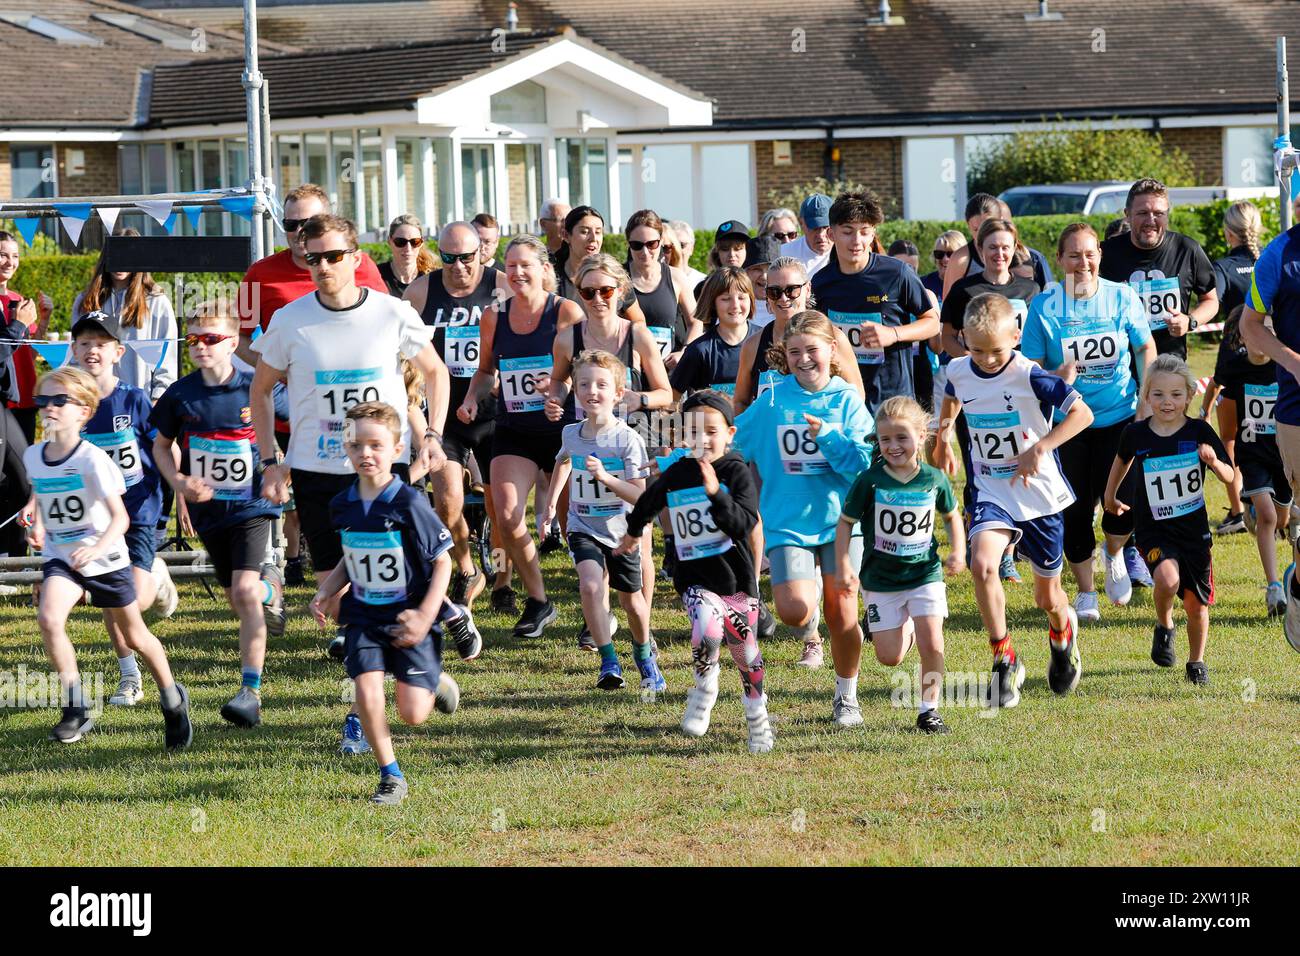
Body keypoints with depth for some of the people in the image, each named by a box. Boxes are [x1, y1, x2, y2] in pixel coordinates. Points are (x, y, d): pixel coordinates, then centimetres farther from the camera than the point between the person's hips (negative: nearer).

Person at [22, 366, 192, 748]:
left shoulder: (92, 459, -20)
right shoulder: (34, 456, -3)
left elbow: (120, 517, -25)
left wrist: (97, 548, -41)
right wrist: (37, 526, 10)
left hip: (105, 558, -3)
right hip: (60, 557, 4)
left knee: (135, 636, 13)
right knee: (48, 618, -25)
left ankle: (172, 699, 38)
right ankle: (75, 710, -18)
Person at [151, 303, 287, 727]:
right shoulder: (181, 395, -4)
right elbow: (162, 445, 8)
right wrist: (178, 481, -8)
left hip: (251, 505, -4)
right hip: (207, 508, 4)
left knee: (245, 590, -20)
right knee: (237, 599, 17)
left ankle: (251, 692, -16)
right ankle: (270, 588, 56)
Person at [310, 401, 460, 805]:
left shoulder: (409, 505, -16)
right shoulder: (343, 506, 0)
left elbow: (442, 562, -10)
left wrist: (425, 615, -17)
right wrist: (325, 592, 2)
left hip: (409, 617, -4)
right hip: (365, 617, 4)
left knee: (412, 713, -6)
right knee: (367, 691, -16)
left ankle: (436, 682, 31)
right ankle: (390, 776, 2)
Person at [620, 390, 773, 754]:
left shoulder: (736, 472, -9)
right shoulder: (675, 475, 0)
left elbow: (743, 524, -22)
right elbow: (647, 504, 23)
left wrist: (715, 493, -34)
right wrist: (633, 533, 39)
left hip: (736, 577, -1)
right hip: (694, 578, 1)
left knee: (746, 653, 9)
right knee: (708, 631, -28)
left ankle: (758, 720, 32)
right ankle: (705, 687, 0)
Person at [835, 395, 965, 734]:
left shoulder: (934, 479, -5)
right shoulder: (870, 481, -11)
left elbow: (951, 515, 14)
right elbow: (846, 522, -2)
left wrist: (958, 551, 1)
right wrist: (843, 566, -10)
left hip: (925, 575, 0)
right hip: (881, 580, 0)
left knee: (932, 645, -13)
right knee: (889, 657, 0)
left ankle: (929, 709, 3)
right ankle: (904, 628, 36)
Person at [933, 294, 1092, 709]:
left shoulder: (1030, 376, -19)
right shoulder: (959, 372, -4)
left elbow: (1082, 413, -22)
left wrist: (1040, 448, -32)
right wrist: (943, 439, 32)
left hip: (1039, 495, -2)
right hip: (991, 493, 2)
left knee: (1047, 596, 12)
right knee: (983, 564, -28)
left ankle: (1063, 634, 49)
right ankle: (1004, 661, -15)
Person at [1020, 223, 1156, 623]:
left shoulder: (1121, 296, -4)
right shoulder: (1044, 305, -8)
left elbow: (1146, 348, 6)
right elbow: (1030, 366, -3)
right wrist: (1055, 377, -25)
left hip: (1120, 415, 0)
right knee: (1075, 510, 2)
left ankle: (1113, 554, 25)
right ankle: (1085, 591, 21)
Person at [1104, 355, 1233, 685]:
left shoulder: (1199, 432, -8)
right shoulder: (1136, 434, -6)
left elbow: (1229, 477, -7)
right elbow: (1122, 460, 18)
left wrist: (1214, 462, -28)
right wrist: (1110, 495, 28)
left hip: (1194, 528, 1)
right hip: (1154, 530, -1)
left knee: (1197, 604, 7)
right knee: (1167, 577, -29)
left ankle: (1196, 661, 32)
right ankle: (1164, 626, 1)